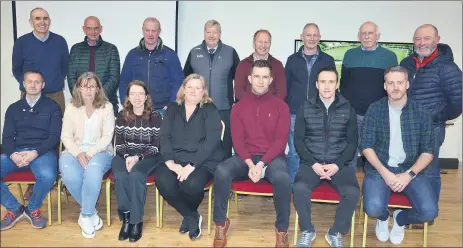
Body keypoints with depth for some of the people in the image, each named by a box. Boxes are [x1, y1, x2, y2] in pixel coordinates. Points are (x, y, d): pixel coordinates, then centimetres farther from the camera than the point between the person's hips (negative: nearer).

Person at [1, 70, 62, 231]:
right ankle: (14, 209, 1)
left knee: (47, 176, -36)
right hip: (17, 153, 4)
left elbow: (54, 136, -2)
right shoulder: (13, 108, 17)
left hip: (43, 151, -3)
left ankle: (33, 209, -4)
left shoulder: (52, 107, 7)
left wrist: (35, 153, -17)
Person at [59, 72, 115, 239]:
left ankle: (86, 215, -16)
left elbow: (107, 137, -4)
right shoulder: (71, 108, 8)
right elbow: (66, 136, 3)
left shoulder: (107, 107, 2)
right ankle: (91, 211, -5)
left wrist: (90, 153, -18)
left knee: (93, 172, -37)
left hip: (99, 151, -2)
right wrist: (78, 153, -15)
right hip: (74, 151, 2)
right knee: (71, 177, -31)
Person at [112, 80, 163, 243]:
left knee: (135, 175, -34)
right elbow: (119, 144, 4)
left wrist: (138, 157, -21)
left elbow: (156, 146, -6)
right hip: (125, 155, 2)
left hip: (148, 156, -2)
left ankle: (136, 220, -20)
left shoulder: (155, 117, -2)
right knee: (121, 176, -31)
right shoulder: (122, 116, 6)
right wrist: (127, 156, -17)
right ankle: (126, 217, -15)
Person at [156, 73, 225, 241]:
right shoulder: (173, 109, 13)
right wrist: (170, 161, -14)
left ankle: (188, 216, 4)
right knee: (162, 180, -27)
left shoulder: (210, 110, 1)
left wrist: (191, 165, -22)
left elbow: (211, 141, -11)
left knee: (191, 183, -33)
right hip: (176, 159, 3)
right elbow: (164, 136, 4)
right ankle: (191, 217, -5)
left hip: (203, 161, -3)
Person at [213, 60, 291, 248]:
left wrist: (262, 164, -19)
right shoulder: (239, 107, 8)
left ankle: (282, 229, -14)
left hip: (272, 157, -1)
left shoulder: (281, 106, 4)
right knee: (221, 171, -29)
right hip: (246, 157, 2)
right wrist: (250, 164, -18)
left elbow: (280, 140, -5)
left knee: (282, 177, -36)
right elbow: (237, 140, 0)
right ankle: (221, 224, -10)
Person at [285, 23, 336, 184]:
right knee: (294, 152, 5)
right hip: (295, 114, 0)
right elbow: (286, 87, 7)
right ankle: (292, 184, 16)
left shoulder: (328, 60, 6)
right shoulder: (292, 59, 6)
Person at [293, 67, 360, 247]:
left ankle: (335, 233, 0)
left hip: (339, 163, 1)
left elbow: (352, 143, 4)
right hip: (311, 162, 0)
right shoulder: (305, 108, 5)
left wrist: (337, 165, -11)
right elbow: (298, 141, 2)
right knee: (299, 189, -30)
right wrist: (313, 163, -12)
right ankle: (307, 231, -3)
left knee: (353, 192, -27)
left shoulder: (348, 109, 6)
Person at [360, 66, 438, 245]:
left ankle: (400, 219, 16)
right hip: (379, 168, -1)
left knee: (429, 211, -21)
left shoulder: (421, 113, 2)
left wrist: (410, 174, -14)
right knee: (374, 208, -26)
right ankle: (383, 218, 15)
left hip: (410, 170, 2)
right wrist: (384, 172, -17)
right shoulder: (375, 109, -1)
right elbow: (366, 146, -4)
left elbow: (428, 151, 2)